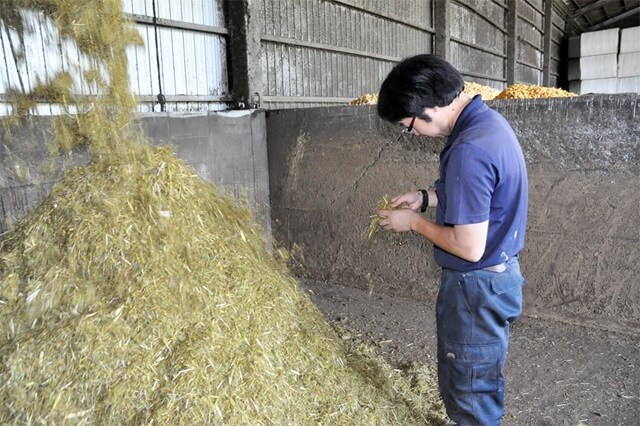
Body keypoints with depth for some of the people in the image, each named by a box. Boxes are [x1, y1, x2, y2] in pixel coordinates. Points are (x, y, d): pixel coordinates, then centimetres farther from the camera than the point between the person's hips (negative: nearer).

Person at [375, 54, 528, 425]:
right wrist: (426, 198, 7)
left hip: (477, 285, -10)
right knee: (483, 377, 27)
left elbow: (469, 247, -27)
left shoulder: (469, 150, -29)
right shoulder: (489, 120, 3)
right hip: (498, 272, 10)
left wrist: (414, 222, -13)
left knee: (469, 391, 11)